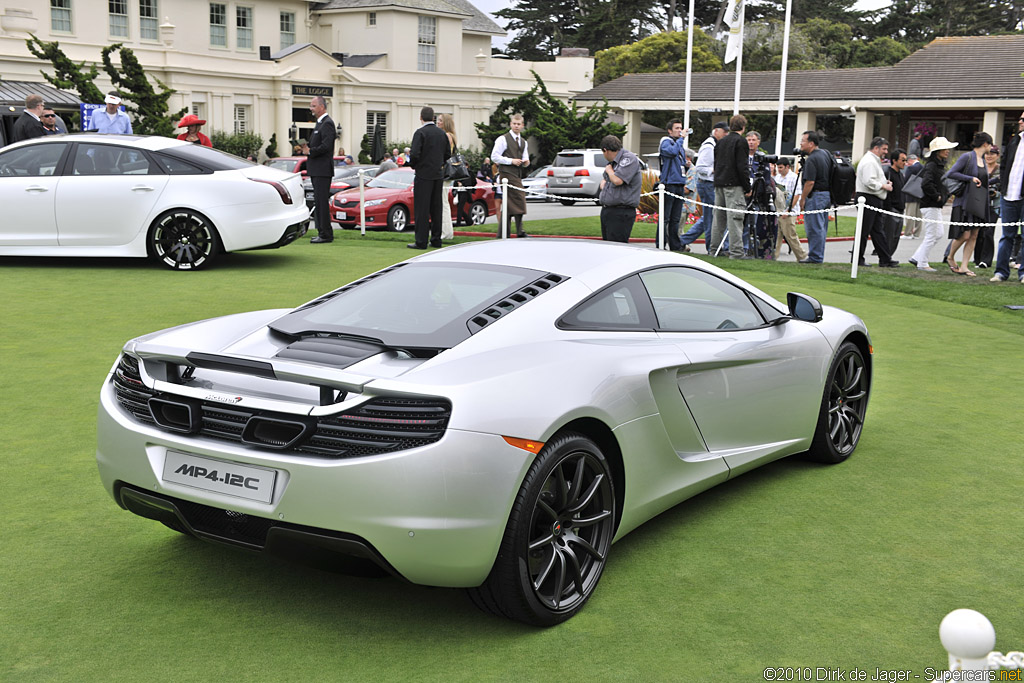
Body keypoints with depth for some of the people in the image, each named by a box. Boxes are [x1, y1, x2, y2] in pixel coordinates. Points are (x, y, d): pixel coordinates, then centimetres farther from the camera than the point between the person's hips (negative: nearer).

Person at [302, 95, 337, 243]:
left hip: (322, 170, -10)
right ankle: (323, 232, 17)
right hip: (316, 170, 10)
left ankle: (326, 234, -7)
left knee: (322, 202, -9)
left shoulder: (327, 123, -12)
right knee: (318, 202, 12)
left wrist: (310, 151, -11)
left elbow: (326, 146, -21)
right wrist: (307, 147, 6)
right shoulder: (320, 123, 19)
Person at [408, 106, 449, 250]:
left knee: (422, 209, -4)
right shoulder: (442, 133, 8)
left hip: (424, 174, -6)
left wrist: (412, 164, 0)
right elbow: (448, 154, 12)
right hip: (438, 175, 6)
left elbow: (415, 154, -19)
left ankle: (421, 241, -4)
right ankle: (436, 239, 15)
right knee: (436, 208, 12)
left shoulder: (420, 132, -12)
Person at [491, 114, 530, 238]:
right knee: (520, 200, -14)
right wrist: (511, 161, -14)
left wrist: (526, 162, -1)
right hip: (507, 173, -8)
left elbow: (525, 159, 24)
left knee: (510, 203, 7)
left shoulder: (523, 142, 20)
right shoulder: (503, 139, -3)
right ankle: (519, 232, -11)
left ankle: (504, 232, 10)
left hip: (517, 175, 8)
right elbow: (494, 156, -8)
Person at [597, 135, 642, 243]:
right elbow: (604, 178, 34)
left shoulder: (629, 158, -10)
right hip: (606, 211, 9)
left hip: (621, 213, -9)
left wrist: (609, 170, -2)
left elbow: (617, 180, -23)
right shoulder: (614, 161, 19)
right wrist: (603, 184, 10)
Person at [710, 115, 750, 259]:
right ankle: (736, 251, -11)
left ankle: (714, 249, 15)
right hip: (734, 185, -7)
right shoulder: (740, 141, -7)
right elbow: (742, 166, -13)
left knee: (719, 217, 12)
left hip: (719, 184, 7)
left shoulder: (721, 141, 15)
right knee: (735, 217, -9)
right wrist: (747, 187, -8)